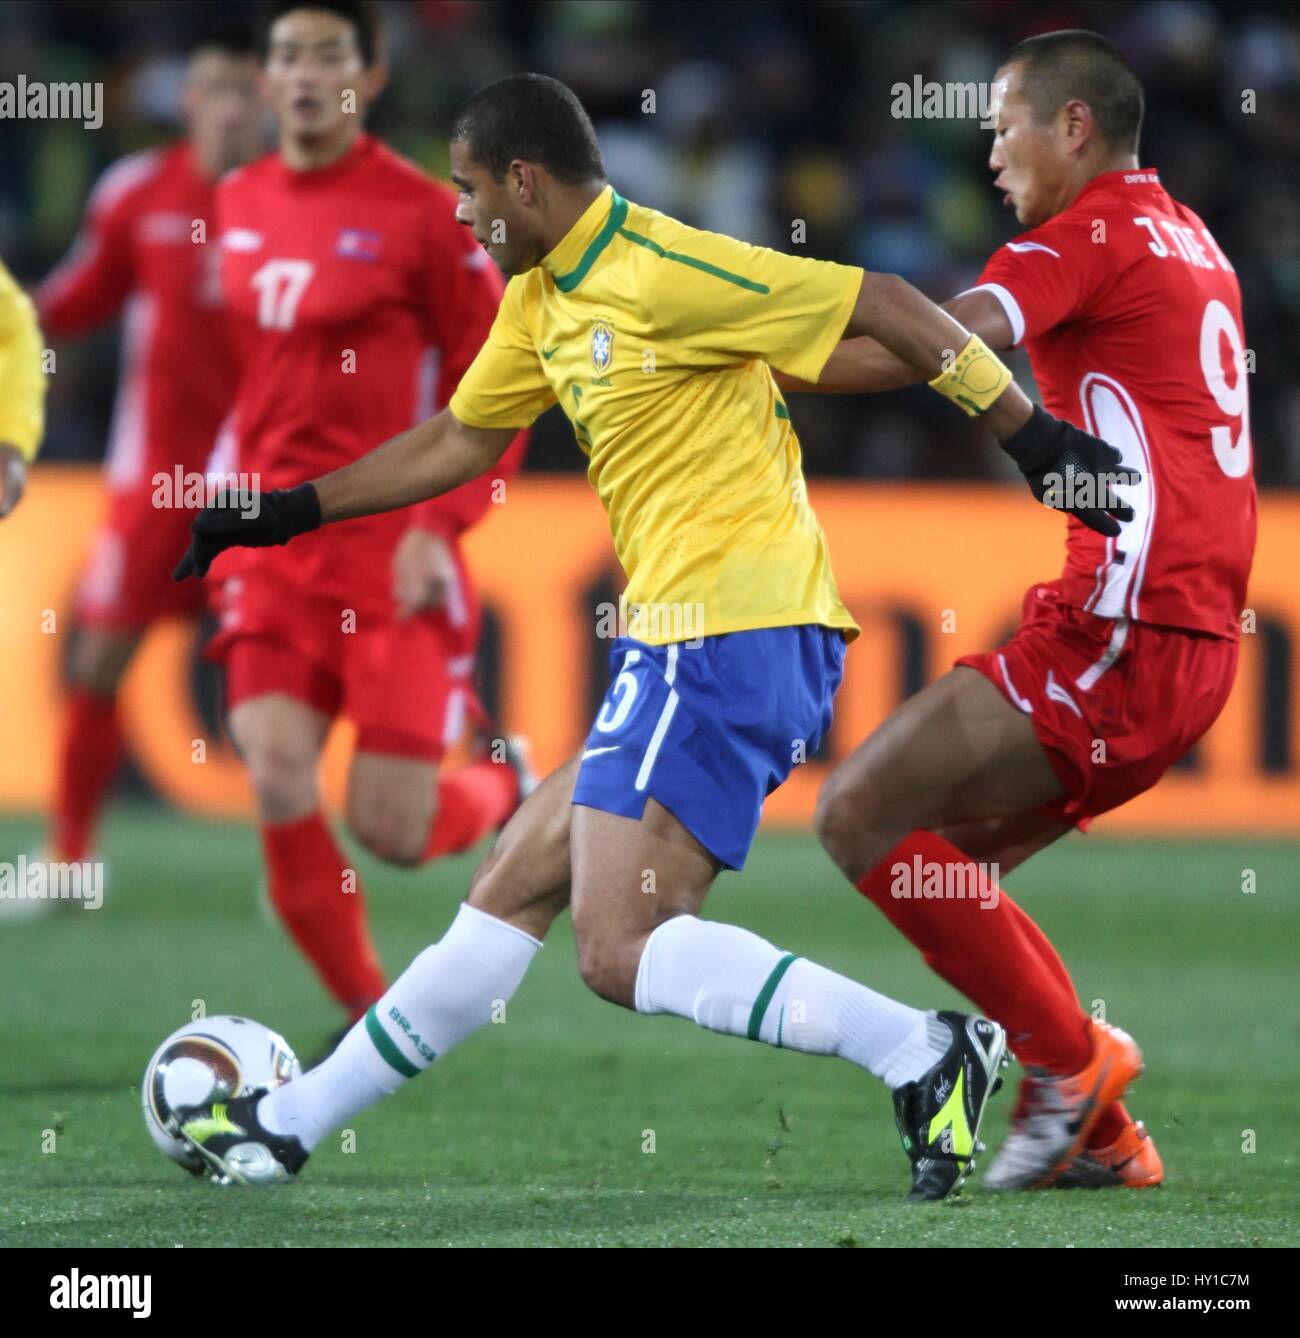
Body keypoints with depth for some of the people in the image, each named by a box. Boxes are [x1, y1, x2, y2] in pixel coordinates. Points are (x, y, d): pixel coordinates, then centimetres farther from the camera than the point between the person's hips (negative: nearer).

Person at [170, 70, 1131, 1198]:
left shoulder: (658, 270, -14)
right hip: (685, 648, 10)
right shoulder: (542, 302, 16)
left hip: (729, 632, -10)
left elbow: (886, 306, -13)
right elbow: (457, 441, 30)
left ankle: (919, 1055, -19)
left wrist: (1035, 438, -10)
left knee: (623, 952, -16)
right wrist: (289, 513, 30)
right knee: (512, 891, 15)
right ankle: (293, 1123, 23)